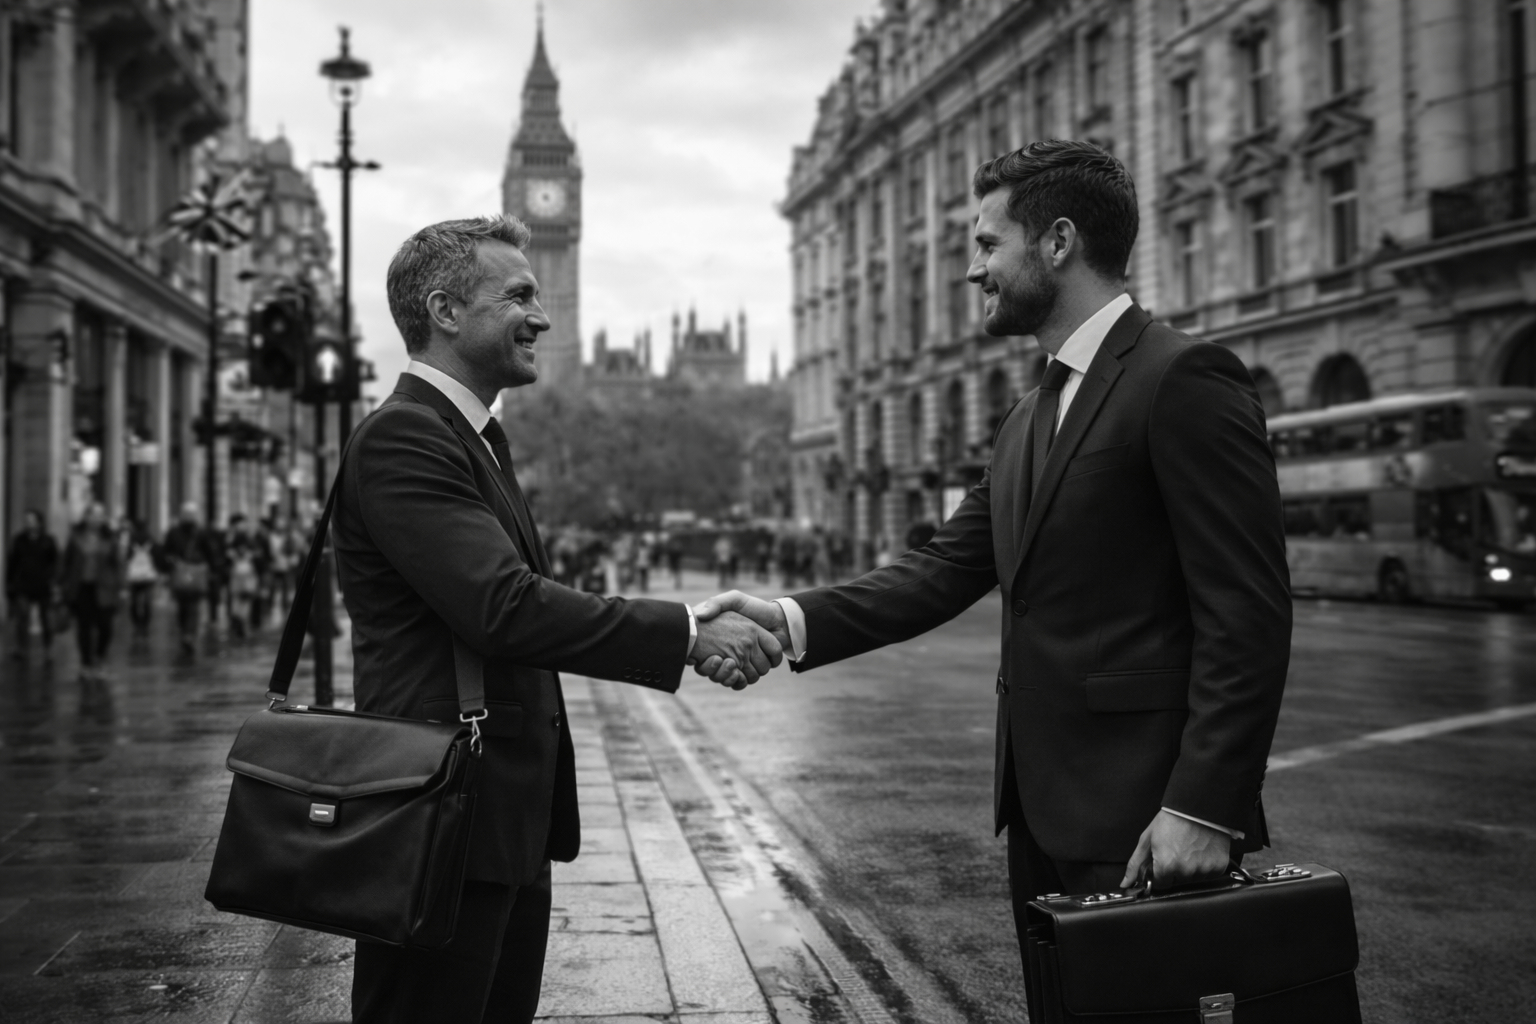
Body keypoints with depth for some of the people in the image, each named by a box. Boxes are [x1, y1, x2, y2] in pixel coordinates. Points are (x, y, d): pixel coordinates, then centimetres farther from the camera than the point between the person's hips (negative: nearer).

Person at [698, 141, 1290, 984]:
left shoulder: (1182, 378, -12)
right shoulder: (1028, 421, 16)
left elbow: (1247, 611, -17)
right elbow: (948, 567, 8)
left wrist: (1203, 808, -21)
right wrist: (795, 620, -5)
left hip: (1141, 817, -8)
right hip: (1043, 810, 8)